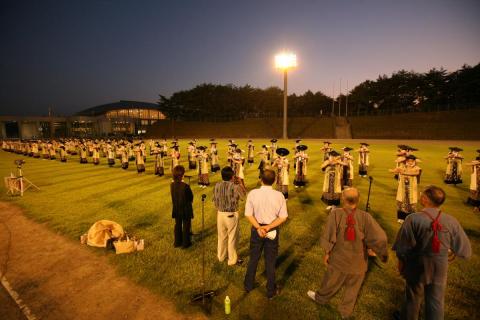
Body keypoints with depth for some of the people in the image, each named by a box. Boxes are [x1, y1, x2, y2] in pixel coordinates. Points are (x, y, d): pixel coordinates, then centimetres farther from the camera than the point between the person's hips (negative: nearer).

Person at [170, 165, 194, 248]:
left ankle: (177, 242, 32)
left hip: (176, 209, 5)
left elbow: (173, 196, 5)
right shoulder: (185, 186, -25)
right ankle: (185, 243, 23)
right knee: (186, 226, 11)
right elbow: (191, 197, -12)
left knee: (178, 225, 20)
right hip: (185, 209, -5)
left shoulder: (172, 185, -8)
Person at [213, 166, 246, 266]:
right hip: (232, 215, -5)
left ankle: (221, 256, 39)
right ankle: (232, 260, 26)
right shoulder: (235, 187, -21)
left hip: (220, 214, 5)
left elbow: (215, 200, 3)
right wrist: (240, 183, 8)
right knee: (232, 238, 11)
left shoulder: (217, 185, -7)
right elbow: (243, 194, -1)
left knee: (222, 236, 21)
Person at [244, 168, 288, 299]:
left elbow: (249, 214, -15)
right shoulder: (279, 195, -15)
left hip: (256, 229, 1)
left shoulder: (253, 193, -15)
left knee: (253, 259, 21)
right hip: (273, 231, 0)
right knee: (270, 261, 16)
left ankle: (248, 285, 40)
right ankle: (271, 291, 34)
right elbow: (283, 217, -12)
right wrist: (268, 227, -15)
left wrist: (259, 227, -17)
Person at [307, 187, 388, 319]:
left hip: (339, 258, 0)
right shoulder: (365, 217, -23)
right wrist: (383, 255, 0)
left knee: (331, 281, 25)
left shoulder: (335, 214, -23)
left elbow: (328, 237, -17)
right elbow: (379, 238, -20)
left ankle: (321, 297, 51)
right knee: (352, 287, 25)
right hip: (358, 262, 0)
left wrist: (327, 253, -1)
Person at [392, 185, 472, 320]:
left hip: (417, 265, -2)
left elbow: (403, 246, -15)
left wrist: (400, 261, 3)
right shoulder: (451, 221, -15)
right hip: (440, 266, 2)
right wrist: (454, 252, 22)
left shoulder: (413, 219, -25)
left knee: (413, 296, 21)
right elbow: (464, 248, -1)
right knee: (436, 300, 20)